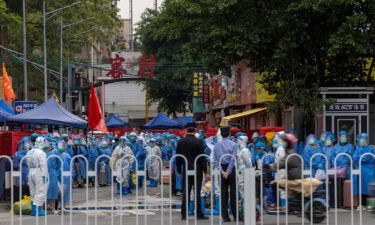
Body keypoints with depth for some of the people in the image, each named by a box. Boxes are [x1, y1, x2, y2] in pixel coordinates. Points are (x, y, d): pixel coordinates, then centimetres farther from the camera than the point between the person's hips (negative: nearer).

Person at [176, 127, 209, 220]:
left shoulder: (181, 142, 3)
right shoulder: (198, 142, -6)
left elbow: (178, 158, 7)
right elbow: (202, 158, -7)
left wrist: (179, 171, 16)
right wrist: (205, 172, -5)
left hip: (186, 171, 3)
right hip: (197, 170, -3)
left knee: (186, 192, 6)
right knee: (197, 192, 0)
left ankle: (184, 214, 5)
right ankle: (199, 214, 1)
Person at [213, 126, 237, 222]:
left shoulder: (217, 145, 4)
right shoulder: (233, 144, -5)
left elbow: (215, 160, -2)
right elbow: (233, 159, -13)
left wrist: (222, 171, -7)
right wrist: (228, 172, -13)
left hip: (222, 169, 3)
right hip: (230, 169, -3)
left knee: (223, 194, 5)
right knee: (233, 193, 3)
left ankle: (225, 216, 3)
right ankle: (235, 215, 4)